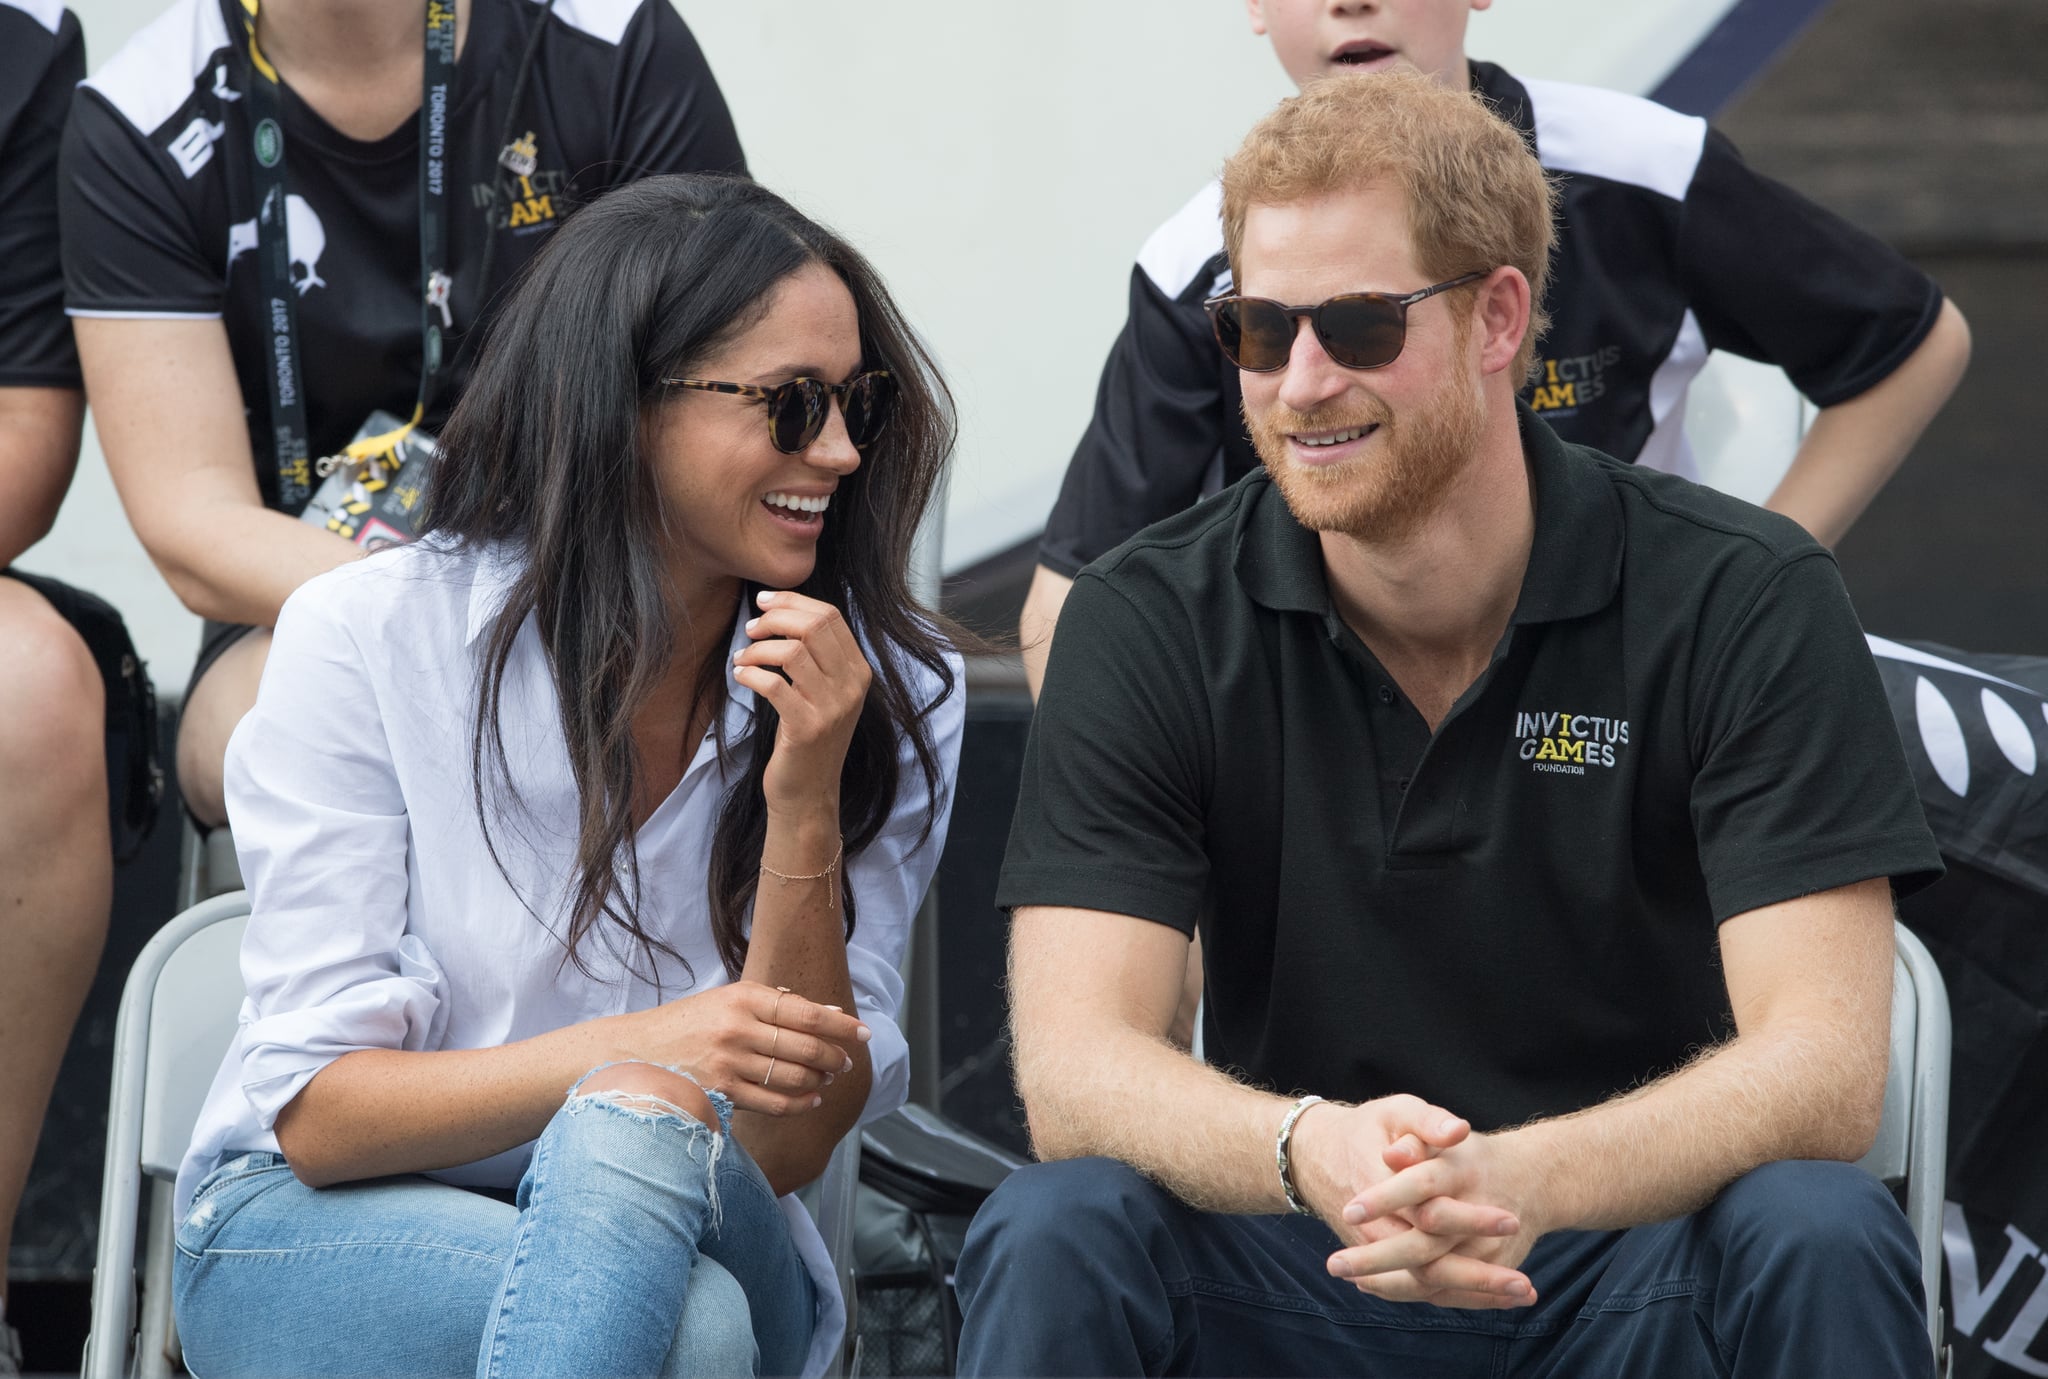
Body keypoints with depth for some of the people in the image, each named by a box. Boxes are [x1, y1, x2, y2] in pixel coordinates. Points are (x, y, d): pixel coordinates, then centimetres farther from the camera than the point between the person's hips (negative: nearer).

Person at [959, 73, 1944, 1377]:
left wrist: (1521, 1180, -37)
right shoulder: (1152, 623, -4)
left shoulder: (1746, 601, -8)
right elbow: (1075, 1066, -13)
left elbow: (1824, 1069, -17)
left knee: (1821, 1238, -32)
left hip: (1636, 1261, 0)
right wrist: (1308, 1153, -37)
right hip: (1293, 1269, 0)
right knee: (1053, 1237, -29)